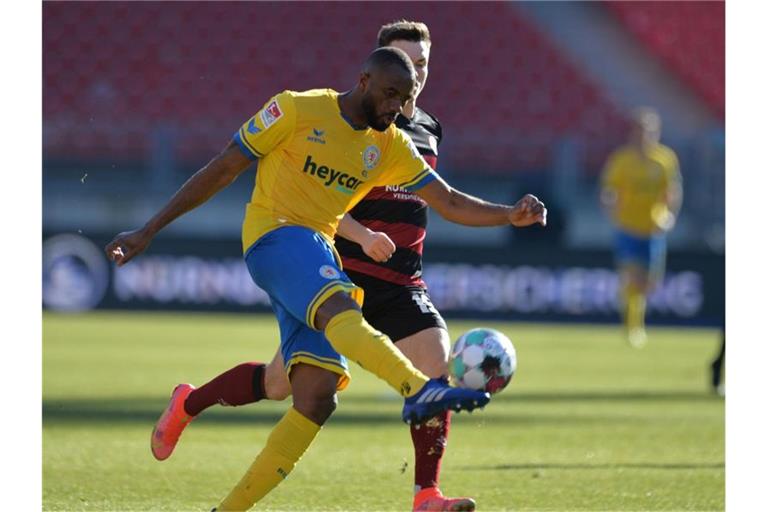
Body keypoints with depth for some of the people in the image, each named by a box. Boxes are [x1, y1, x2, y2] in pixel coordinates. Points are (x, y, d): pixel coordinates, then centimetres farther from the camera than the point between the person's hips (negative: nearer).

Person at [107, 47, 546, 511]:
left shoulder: (391, 146, 14)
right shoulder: (297, 110, -2)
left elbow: (450, 202, 12)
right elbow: (221, 171, 0)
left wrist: (509, 215, -7)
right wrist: (148, 233, -1)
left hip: (320, 255, 7)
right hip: (275, 235, -7)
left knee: (317, 399, -9)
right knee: (342, 310, -37)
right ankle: (417, 390, -66)